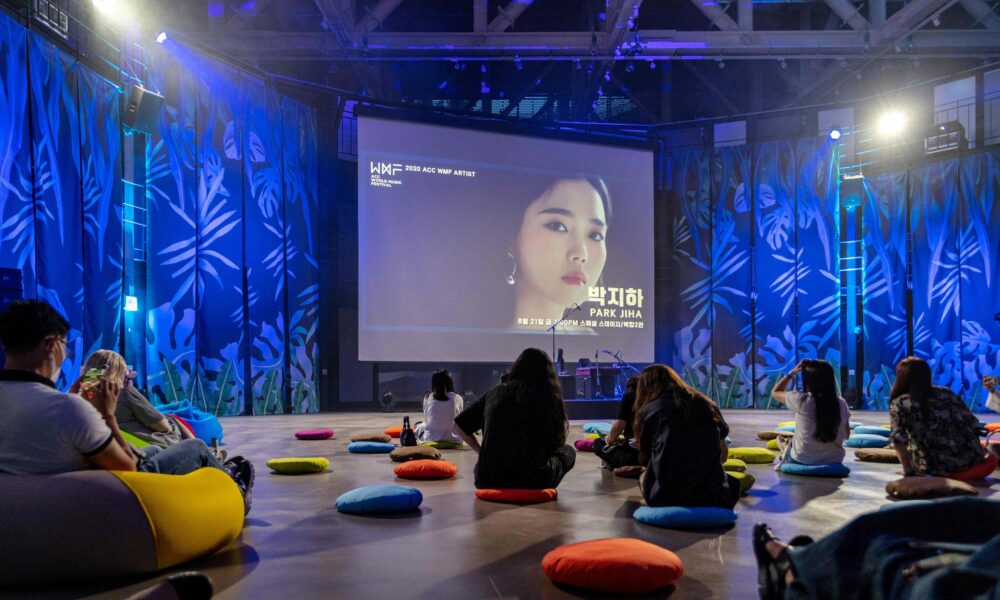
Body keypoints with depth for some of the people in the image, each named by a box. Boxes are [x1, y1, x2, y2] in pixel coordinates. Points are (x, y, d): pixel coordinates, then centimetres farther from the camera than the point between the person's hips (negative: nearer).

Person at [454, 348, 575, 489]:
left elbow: (459, 426, 14)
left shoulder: (496, 393, 10)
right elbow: (558, 443, 8)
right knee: (569, 452, 24)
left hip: (488, 482, 4)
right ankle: (543, 490, 11)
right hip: (532, 481, -3)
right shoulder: (549, 397, 2)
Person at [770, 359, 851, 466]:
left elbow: (775, 392, -1)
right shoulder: (841, 403, -10)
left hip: (801, 462, -3)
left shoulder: (801, 400, -20)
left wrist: (792, 373, 3)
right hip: (834, 462, 3)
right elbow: (846, 435, 4)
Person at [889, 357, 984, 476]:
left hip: (938, 468, -4)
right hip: (971, 460, 4)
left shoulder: (899, 404, -3)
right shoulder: (946, 393, 9)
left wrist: (908, 471, -8)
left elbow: (898, 439, -16)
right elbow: (972, 423, 10)